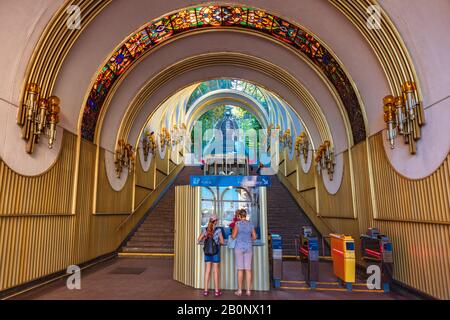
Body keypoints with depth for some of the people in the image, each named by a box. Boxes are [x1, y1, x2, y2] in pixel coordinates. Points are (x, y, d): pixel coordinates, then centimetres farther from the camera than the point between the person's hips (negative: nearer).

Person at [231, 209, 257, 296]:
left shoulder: (238, 223, -8)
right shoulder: (251, 224, 4)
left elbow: (233, 236, -11)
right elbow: (254, 237, 7)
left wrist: (232, 235, 13)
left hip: (239, 247, -3)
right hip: (248, 247, 4)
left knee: (240, 269, 2)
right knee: (248, 269, 7)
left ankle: (239, 290, 7)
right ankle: (248, 290, 8)